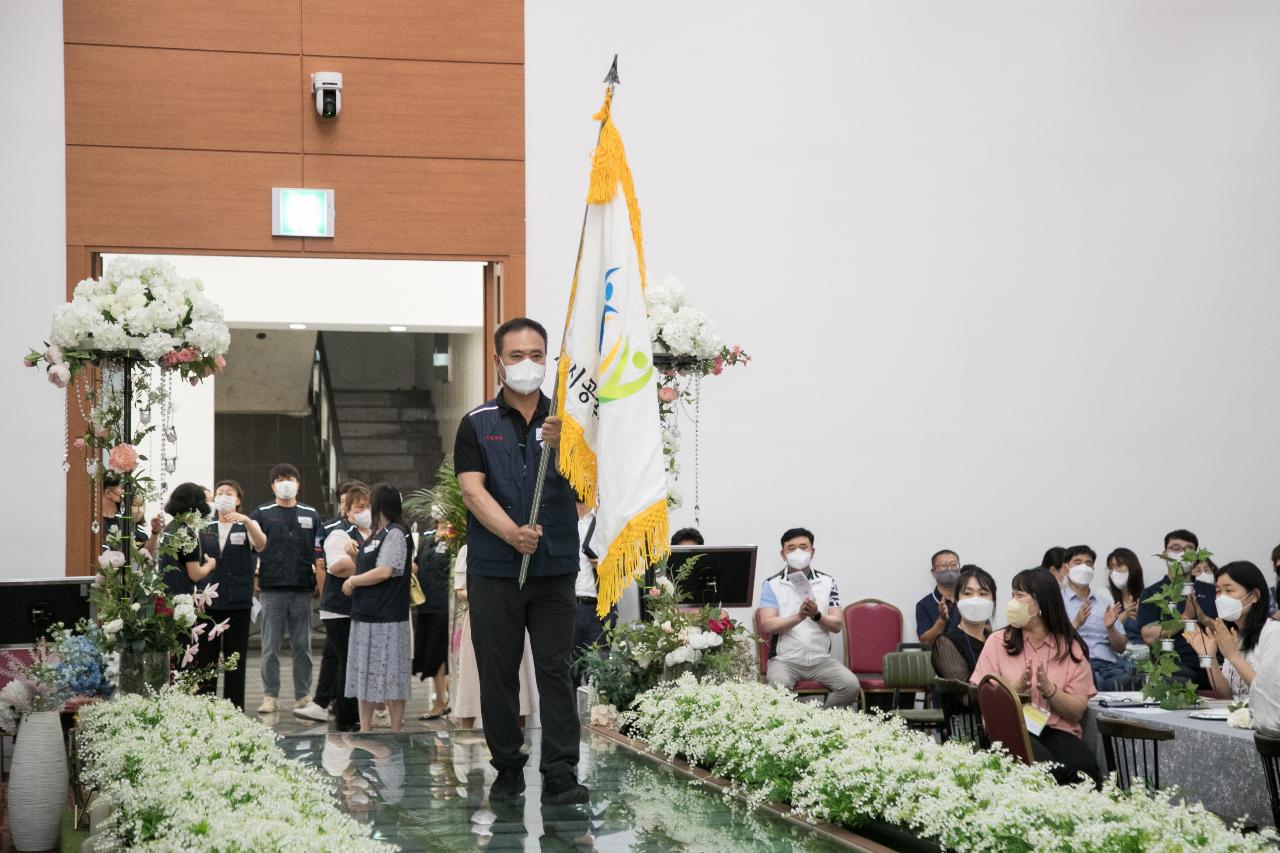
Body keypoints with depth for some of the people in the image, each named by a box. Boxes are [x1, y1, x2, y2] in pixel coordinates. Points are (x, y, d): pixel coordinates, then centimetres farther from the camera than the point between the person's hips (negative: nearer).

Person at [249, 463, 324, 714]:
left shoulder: (311, 515, 12)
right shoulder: (262, 513, 7)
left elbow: (319, 554, 10)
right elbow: (258, 545, -6)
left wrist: (321, 587, 4)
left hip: (302, 589, 2)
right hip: (273, 588, -2)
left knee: (302, 646, 6)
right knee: (271, 647, 1)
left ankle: (303, 696, 12)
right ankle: (270, 696, 7)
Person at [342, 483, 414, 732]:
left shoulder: (395, 534, -12)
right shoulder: (378, 534, 17)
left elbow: (384, 571, -20)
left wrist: (353, 581, -10)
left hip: (386, 618, -10)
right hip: (367, 614, 10)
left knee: (390, 677, -5)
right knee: (366, 674, 13)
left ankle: (396, 731, 0)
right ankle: (365, 728, 19)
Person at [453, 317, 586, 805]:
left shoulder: (564, 421, 6)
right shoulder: (477, 424, 3)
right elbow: (472, 490, -8)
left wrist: (560, 447, -28)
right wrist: (512, 533, -24)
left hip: (555, 568, 0)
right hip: (493, 571, 0)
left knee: (556, 671, -4)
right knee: (497, 675, 4)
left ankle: (560, 777, -7)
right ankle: (508, 770, 16)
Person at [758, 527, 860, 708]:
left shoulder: (827, 582, 8)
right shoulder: (772, 584, 1)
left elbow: (837, 625, 4)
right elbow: (765, 627, -9)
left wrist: (817, 616, -18)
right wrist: (798, 617, -23)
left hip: (821, 659, 3)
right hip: (784, 659, -3)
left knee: (851, 685, -21)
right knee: (778, 688, -33)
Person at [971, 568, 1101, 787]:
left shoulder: (1071, 648, 9)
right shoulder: (998, 642, 9)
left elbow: (1077, 712, 6)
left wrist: (1048, 689, -12)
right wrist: (1015, 688, -14)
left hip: (1058, 731, 1)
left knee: (1083, 767, -32)